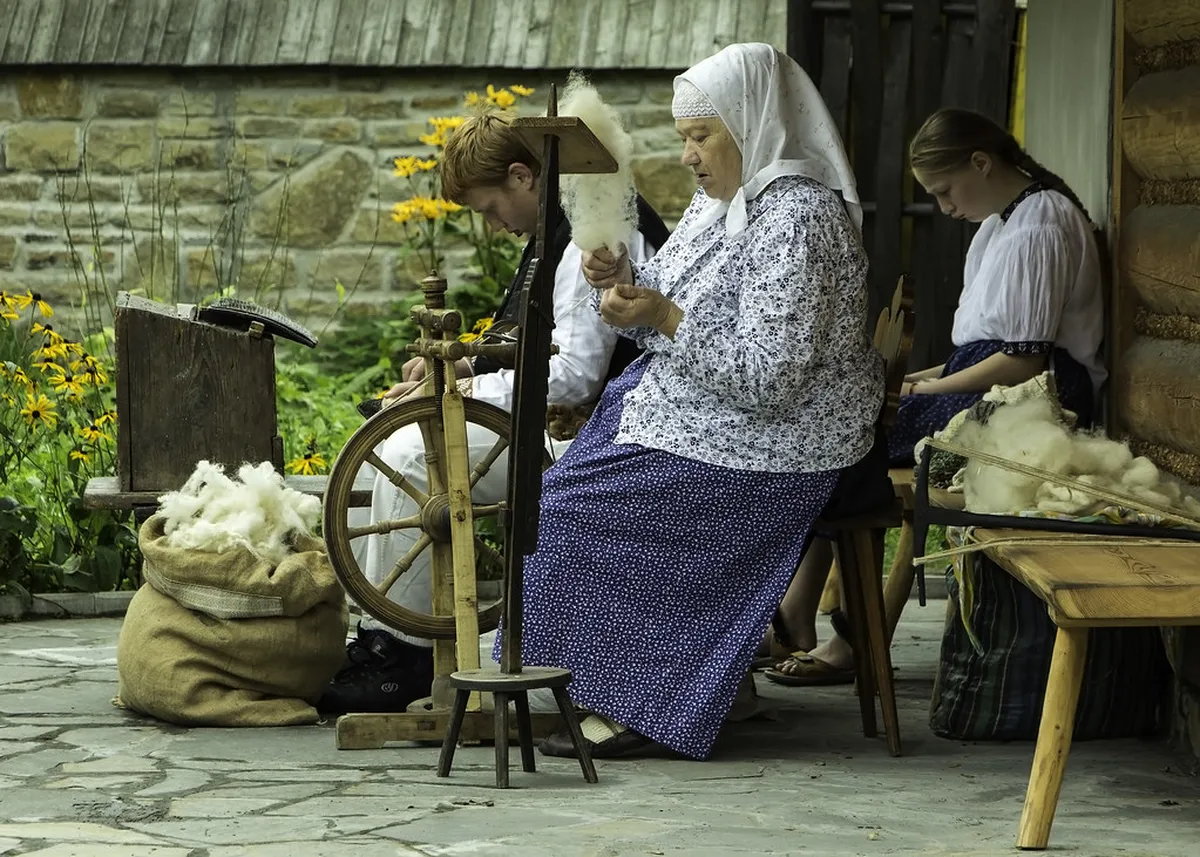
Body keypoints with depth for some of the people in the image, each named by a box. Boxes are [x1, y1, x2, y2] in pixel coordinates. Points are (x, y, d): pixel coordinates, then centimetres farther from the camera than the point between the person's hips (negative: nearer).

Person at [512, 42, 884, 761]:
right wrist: (625, 283, -5)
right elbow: (670, 321, 15)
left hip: (772, 446, -10)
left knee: (582, 506, -13)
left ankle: (641, 708, -3)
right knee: (559, 491, 3)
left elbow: (767, 378, -27)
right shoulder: (723, 202, 10)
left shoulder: (796, 221, -21)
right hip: (703, 417, 10)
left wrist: (665, 317, -25)